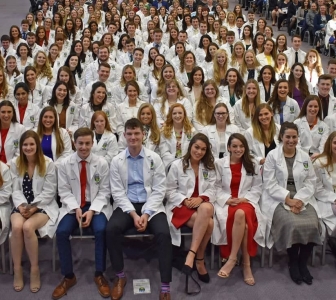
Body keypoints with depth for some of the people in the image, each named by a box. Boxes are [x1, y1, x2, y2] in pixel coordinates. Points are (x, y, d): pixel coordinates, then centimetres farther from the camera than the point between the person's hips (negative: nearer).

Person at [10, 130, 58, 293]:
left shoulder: (48, 163, -4)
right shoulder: (15, 163, 7)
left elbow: (49, 191, -6)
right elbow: (16, 190, 4)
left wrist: (33, 207, -17)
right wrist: (22, 206, -14)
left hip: (43, 205, -3)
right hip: (22, 206, 3)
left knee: (28, 227, -33)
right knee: (17, 226, -31)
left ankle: (34, 269, -16)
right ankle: (17, 270, -15)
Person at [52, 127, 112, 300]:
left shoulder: (102, 163, -4)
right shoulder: (64, 164, -1)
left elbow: (104, 192, -4)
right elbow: (64, 192, -2)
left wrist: (92, 211, -17)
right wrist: (76, 209, -18)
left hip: (96, 206, -1)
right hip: (73, 206, 1)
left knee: (101, 230, -29)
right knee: (62, 232, -24)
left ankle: (99, 275, -9)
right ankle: (68, 276, -6)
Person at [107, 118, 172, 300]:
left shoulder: (154, 158, 2)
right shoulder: (117, 161, 4)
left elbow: (159, 191, -2)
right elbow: (117, 192, -1)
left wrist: (146, 214, -15)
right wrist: (133, 214, -15)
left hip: (150, 206, -1)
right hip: (126, 205, 1)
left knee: (163, 233, -28)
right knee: (111, 229, -28)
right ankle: (120, 276, -6)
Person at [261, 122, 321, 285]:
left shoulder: (305, 156, 9)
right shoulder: (272, 156, -2)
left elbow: (311, 182, 7)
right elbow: (270, 184, -7)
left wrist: (300, 199, -10)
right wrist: (288, 199, -16)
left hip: (302, 199, 3)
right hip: (279, 199, -3)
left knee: (312, 224, -24)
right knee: (293, 224, -29)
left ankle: (303, 263, -2)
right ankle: (293, 262, -4)